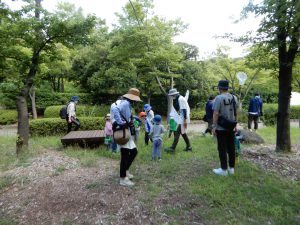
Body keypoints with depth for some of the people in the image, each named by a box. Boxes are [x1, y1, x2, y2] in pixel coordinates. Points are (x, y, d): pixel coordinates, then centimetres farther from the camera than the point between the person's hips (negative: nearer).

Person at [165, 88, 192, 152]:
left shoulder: (181, 99, -17)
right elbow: (175, 109, 16)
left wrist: (185, 120, -23)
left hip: (183, 118, -10)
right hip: (180, 118, 10)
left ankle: (172, 148, -9)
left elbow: (184, 110, -21)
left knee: (177, 133, -11)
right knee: (183, 132, 16)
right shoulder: (176, 100, 11)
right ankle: (188, 146, 27)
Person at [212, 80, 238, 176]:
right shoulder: (234, 98, 6)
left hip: (221, 128, -6)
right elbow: (235, 112, 11)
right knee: (231, 147, 14)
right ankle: (231, 168, 24)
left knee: (222, 149, 2)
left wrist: (214, 126, -14)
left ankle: (224, 169, 10)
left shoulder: (219, 98, -15)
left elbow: (216, 114, -19)